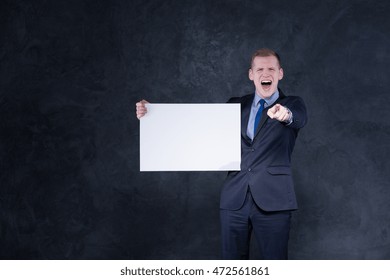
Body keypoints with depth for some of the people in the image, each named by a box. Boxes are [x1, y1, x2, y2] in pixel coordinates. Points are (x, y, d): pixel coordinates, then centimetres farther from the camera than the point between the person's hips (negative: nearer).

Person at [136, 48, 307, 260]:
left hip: (272, 199, -3)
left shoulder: (292, 104, 5)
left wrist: (286, 114, -43)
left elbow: (300, 119, -17)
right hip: (234, 200, 3)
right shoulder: (236, 105, 14)